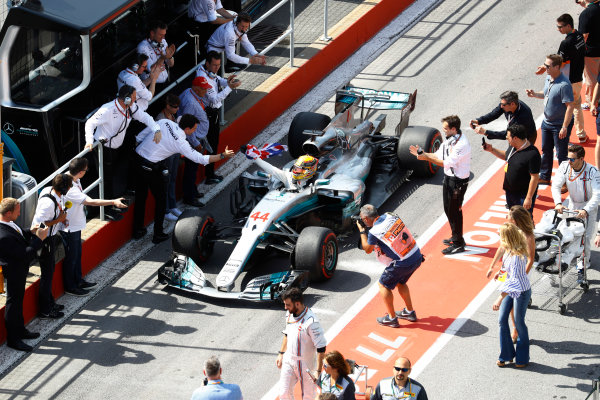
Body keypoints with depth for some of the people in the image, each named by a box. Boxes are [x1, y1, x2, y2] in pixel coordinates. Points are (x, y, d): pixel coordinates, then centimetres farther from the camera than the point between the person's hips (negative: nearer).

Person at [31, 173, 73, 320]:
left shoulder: (49, 190, -6)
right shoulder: (49, 202, -34)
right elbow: (39, 224, -29)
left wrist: (62, 217, 2)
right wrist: (58, 220, -23)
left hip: (50, 236, 10)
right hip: (45, 239, -10)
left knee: (50, 268, 22)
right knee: (47, 273, 3)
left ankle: (50, 303, 39)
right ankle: (45, 311, 16)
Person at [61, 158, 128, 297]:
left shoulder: (74, 179, -6)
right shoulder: (69, 189, -36)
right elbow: (91, 202, -38)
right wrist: (113, 202, -36)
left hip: (75, 224, 9)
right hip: (69, 227, -9)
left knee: (77, 254, 24)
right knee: (71, 257, 8)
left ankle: (78, 281, 41)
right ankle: (69, 287, 25)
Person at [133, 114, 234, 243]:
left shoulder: (164, 122, -1)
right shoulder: (180, 143, -15)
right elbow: (200, 159, -10)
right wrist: (223, 156, -3)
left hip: (137, 156, 7)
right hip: (151, 168, -7)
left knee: (140, 196, 19)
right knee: (161, 199, 11)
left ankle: (137, 230, 29)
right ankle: (158, 234, 17)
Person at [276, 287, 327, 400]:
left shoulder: (311, 322, -26)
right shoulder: (289, 314, -2)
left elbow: (321, 348, -23)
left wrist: (318, 371, -23)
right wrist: (281, 354, 17)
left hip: (305, 364, -6)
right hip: (288, 360, 6)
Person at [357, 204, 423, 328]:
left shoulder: (374, 232, -17)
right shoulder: (389, 216, 2)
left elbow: (367, 250, 3)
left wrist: (362, 231, 9)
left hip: (403, 264, -7)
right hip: (417, 256, 7)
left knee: (384, 285, 13)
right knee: (400, 283, 29)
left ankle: (392, 319, 17)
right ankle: (409, 312, 38)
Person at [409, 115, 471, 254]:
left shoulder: (462, 145, -27)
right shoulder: (449, 139, 3)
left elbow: (447, 163, -27)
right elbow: (439, 155, 11)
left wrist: (427, 158, -25)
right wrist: (422, 154, 0)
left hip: (458, 181, -9)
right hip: (448, 177, 9)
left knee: (454, 210, 0)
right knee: (448, 209, 20)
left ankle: (458, 244, 13)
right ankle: (455, 237, 37)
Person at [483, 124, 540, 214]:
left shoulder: (532, 154, -29)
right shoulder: (513, 147, -2)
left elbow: (534, 177, -26)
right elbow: (506, 156, 21)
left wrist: (529, 198, -24)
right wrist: (491, 150, 9)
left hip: (523, 195, -9)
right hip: (510, 192, 9)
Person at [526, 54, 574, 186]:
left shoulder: (564, 85, -27)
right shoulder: (548, 78, 0)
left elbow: (570, 106, -26)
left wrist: (564, 127, -25)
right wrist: (535, 94, -1)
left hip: (560, 125, -9)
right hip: (547, 122, 9)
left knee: (561, 155, 3)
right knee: (546, 151, 21)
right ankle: (544, 177, 37)